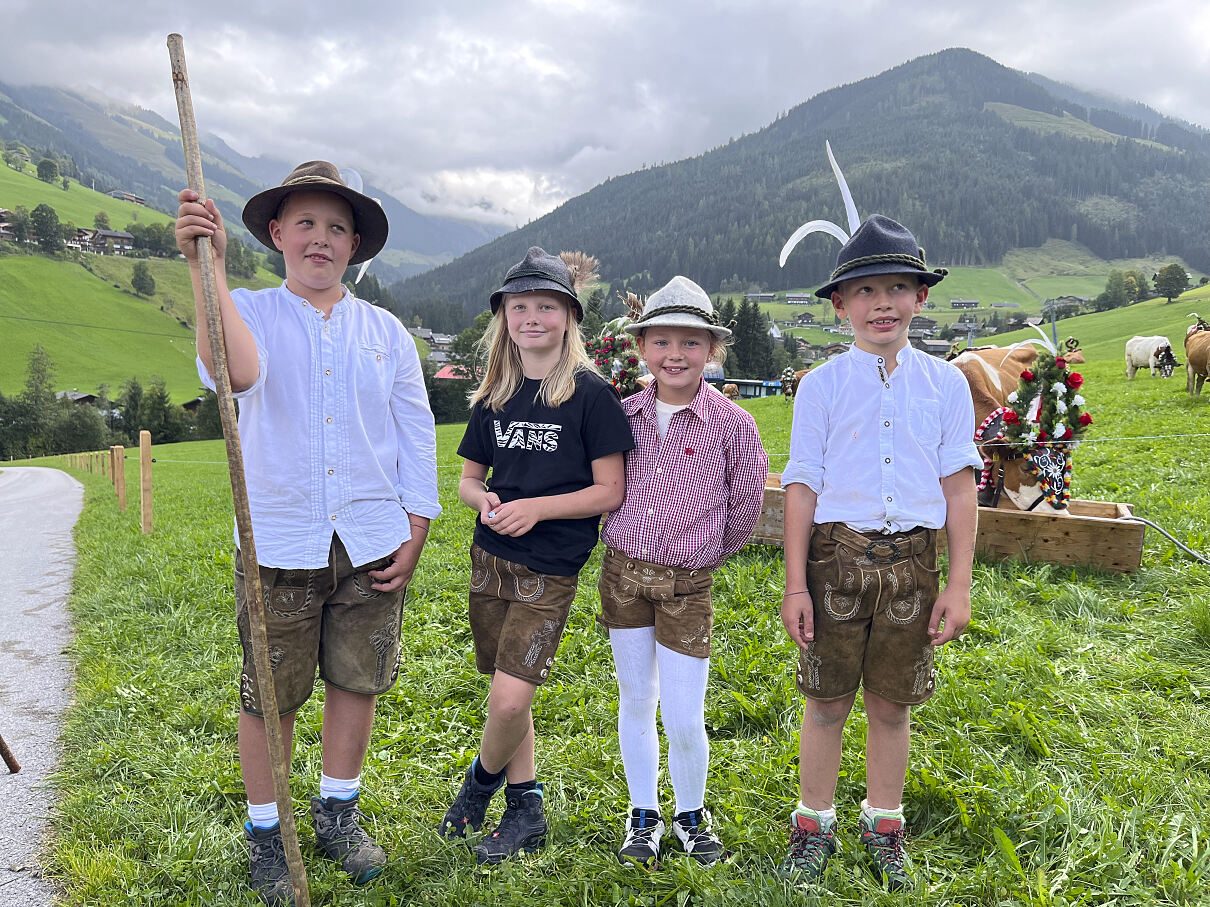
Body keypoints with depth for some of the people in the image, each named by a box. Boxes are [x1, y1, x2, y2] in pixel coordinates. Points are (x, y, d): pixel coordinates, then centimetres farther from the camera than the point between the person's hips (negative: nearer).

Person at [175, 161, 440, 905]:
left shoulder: (386, 331, 7)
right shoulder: (249, 312, 1)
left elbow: (416, 435, 8)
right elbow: (236, 373, -24)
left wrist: (416, 532, 2)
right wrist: (207, 266, -31)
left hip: (372, 543, 2)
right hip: (280, 543, -2)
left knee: (358, 681, 12)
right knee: (269, 697, 7)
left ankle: (339, 815, 34)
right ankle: (266, 834, 28)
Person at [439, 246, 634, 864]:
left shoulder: (590, 393, -8)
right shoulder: (495, 395, 8)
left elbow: (610, 491, -9)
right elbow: (468, 477, 15)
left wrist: (536, 507, -18)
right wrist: (483, 499, -8)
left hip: (550, 569, -5)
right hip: (491, 558, 5)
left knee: (509, 698, -9)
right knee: (509, 695, 12)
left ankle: (481, 780, 22)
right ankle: (525, 809, 29)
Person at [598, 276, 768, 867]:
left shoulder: (731, 423, -10)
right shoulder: (625, 414, -1)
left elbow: (745, 505, 2)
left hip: (686, 584, -3)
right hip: (623, 572, 3)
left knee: (683, 719, 0)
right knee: (634, 703, 13)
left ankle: (690, 815, 28)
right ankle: (643, 816, 31)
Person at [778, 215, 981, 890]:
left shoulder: (946, 384, 4)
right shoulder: (822, 385, -1)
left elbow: (959, 486, 5)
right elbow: (803, 486, -1)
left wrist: (960, 584, 2)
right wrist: (795, 585, -4)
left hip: (911, 561, 1)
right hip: (836, 556, -1)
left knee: (893, 703, 12)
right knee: (827, 701, 8)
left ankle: (884, 827, 34)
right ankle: (815, 826, 28)